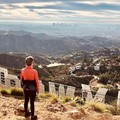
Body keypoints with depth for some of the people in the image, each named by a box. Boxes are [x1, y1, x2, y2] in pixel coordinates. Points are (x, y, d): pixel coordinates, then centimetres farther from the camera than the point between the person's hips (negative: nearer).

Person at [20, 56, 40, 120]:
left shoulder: (22, 70, -9)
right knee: (32, 102, 6)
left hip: (25, 88, 4)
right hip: (32, 89, -4)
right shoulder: (34, 71, -22)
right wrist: (38, 89, 0)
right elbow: (37, 81, -14)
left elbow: (21, 80, 4)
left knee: (26, 101, 20)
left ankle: (26, 113, 38)